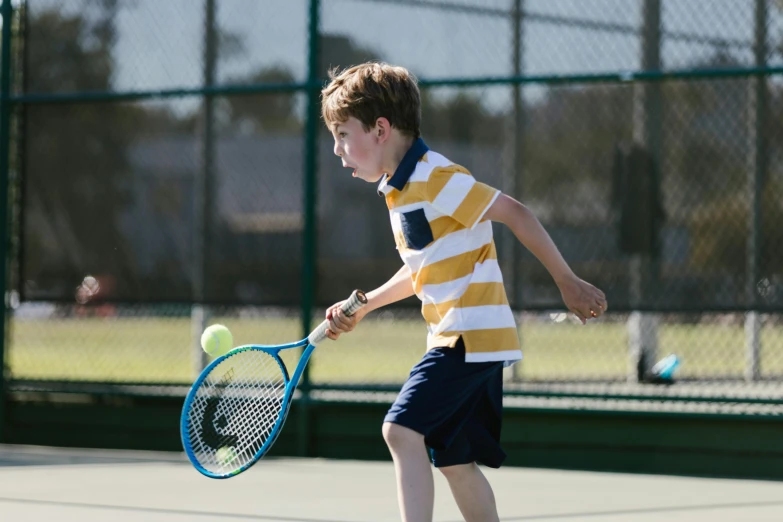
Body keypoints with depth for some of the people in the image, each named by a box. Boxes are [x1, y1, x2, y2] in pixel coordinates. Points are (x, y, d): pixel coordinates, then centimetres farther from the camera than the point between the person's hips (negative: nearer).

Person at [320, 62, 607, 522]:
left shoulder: (436, 179, -15)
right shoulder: (398, 189, 15)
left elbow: (515, 213, -13)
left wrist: (568, 284, -10)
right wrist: (364, 305, 16)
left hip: (472, 332, -10)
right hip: (459, 339, 10)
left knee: (403, 429, -19)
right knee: (455, 460, 10)